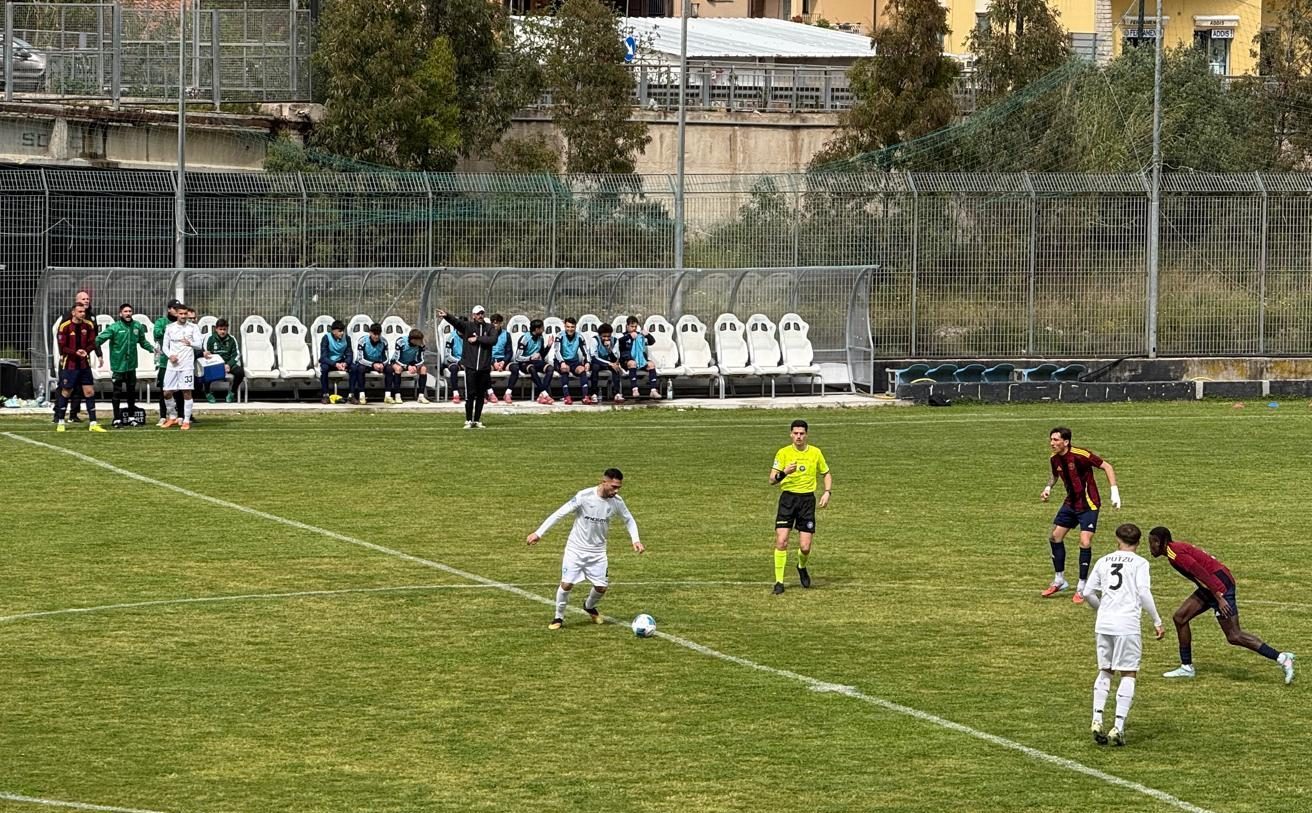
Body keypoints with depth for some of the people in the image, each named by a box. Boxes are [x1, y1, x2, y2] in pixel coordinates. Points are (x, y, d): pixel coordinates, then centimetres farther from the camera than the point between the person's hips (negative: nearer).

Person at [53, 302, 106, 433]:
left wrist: (86, 351, -16)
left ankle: (93, 423, 5)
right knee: (66, 392, 4)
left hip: (84, 364, 4)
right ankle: (60, 422, 15)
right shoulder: (65, 326, -10)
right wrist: (75, 352, -23)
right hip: (69, 364, -4)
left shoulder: (88, 326, 3)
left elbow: (92, 343, 5)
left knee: (89, 392, 1)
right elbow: (62, 347, -9)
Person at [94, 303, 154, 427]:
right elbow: (100, 338, -17)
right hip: (118, 365, -4)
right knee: (117, 392, -1)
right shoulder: (114, 328, -10)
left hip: (131, 365, 4)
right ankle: (117, 419, 5)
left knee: (131, 392, 14)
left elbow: (143, 341, 17)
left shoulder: (137, 326, 4)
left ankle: (131, 417, 26)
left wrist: (152, 348, 5)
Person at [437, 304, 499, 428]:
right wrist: (446, 316, -34)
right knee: (470, 395, -4)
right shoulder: (468, 326, 3)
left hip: (484, 367, 2)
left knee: (481, 395, 7)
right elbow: (456, 322, -15)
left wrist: (477, 339, -11)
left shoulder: (490, 328, 9)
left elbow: (493, 340, -10)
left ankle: (477, 420, 16)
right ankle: (468, 420, 5)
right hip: (470, 367, -2)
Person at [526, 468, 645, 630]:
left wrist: (635, 540, -6)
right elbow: (560, 513, -18)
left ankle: (589, 607, 35)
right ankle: (559, 617, 12)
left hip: (598, 551, 3)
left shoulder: (616, 501, -9)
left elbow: (629, 520, 9)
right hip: (576, 549, -3)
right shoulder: (584, 496, -22)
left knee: (601, 587, 1)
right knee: (566, 584, -10)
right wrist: (539, 533, -21)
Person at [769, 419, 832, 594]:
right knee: (781, 541, -13)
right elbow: (772, 480, -8)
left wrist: (827, 492, 1)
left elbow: (827, 474, 18)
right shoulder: (783, 453, -3)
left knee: (805, 547, -3)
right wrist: (784, 473, -28)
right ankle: (779, 581, -4)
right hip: (788, 498, -1)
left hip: (807, 499, 1)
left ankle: (802, 567, 31)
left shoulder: (815, 453, 4)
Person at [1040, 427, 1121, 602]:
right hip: (1070, 503, 7)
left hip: (1088, 505, -7)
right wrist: (1048, 488, 2)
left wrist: (1114, 491, -22)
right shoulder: (1054, 459, -2)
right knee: (1055, 536, 6)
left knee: (1085, 543, -14)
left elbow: (1107, 467, -16)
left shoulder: (1081, 455, -22)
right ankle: (1059, 580, 23)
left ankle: (1081, 587, -3)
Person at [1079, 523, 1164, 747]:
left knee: (1104, 670, 17)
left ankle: (1097, 720, 4)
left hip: (1103, 623, 4)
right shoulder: (1139, 563, 2)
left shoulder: (1103, 561, 14)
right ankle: (1118, 726, -7)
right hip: (1127, 624, -4)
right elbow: (1144, 592, -10)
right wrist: (1157, 621, -4)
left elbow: (1088, 593, 13)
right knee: (1129, 674, 3)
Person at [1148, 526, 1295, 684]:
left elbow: (1201, 573, -22)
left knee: (1234, 636, -10)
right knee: (1180, 617, 11)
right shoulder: (1177, 548, 16)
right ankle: (1187, 667, 18)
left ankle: (1282, 658, -10)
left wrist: (1219, 598, -25)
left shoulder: (1174, 553, -14)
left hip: (1220, 586, -10)